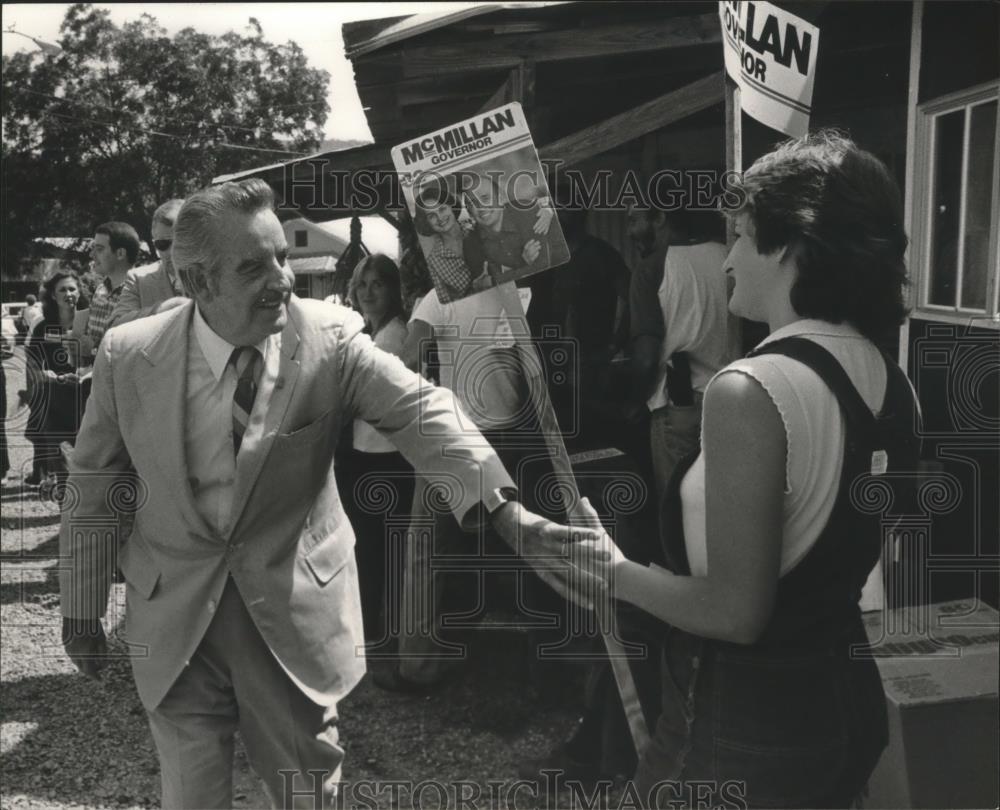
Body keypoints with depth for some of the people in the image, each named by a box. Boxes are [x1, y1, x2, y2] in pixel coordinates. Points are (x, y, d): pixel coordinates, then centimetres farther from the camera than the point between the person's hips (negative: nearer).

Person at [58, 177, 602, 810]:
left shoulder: (332, 337, -15)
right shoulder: (128, 356, -11)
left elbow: (422, 412, -26)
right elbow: (94, 489, 1)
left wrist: (508, 513, -42)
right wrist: (82, 610, 7)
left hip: (299, 610, 0)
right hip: (175, 613, 0)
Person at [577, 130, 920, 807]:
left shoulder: (751, 390, -26)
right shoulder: (892, 384, 0)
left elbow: (734, 610, -25)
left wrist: (615, 571, -10)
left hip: (745, 727, -7)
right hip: (847, 702, 8)